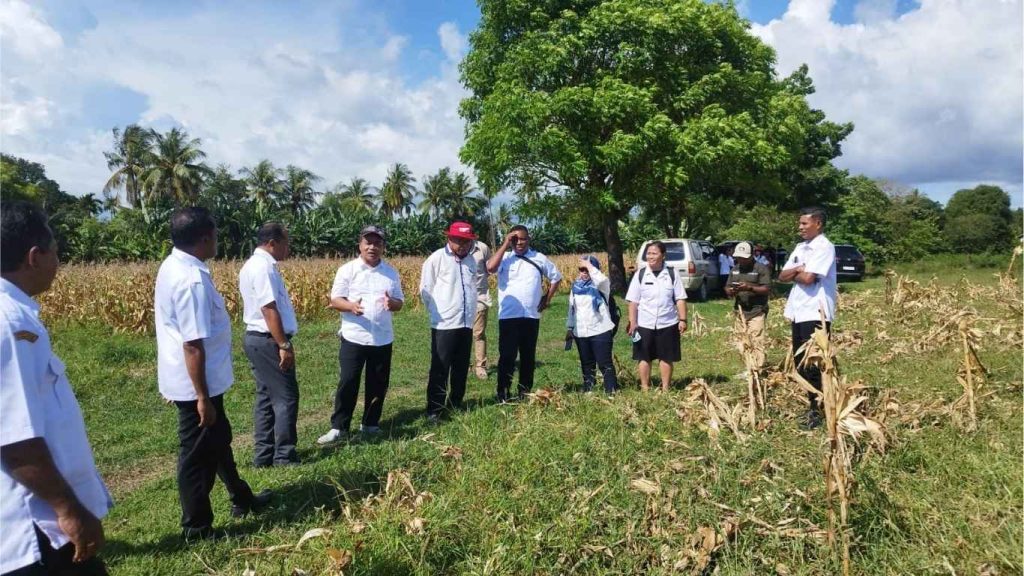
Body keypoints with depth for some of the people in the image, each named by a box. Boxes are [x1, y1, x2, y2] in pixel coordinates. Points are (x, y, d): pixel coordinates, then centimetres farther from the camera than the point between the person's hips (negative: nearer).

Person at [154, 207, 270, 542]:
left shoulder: (174, 266, 5)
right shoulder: (191, 279, -27)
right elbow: (193, 345, -28)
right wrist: (203, 397, -22)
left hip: (190, 382, 11)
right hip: (196, 385, -10)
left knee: (218, 439, 24)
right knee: (198, 455, 6)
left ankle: (242, 499, 43)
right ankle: (197, 529, 24)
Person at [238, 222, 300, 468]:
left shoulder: (254, 264, 15)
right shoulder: (263, 267, -18)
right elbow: (269, 309, -24)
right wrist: (284, 345, -22)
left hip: (257, 339, 11)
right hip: (268, 341, -11)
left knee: (267, 398, 14)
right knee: (285, 398, -3)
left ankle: (263, 456, 21)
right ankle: (284, 457, 4)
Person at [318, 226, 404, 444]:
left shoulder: (391, 272, 7)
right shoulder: (347, 270, -3)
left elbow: (400, 302, 10)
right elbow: (335, 300, -6)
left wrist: (392, 303, -15)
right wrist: (351, 306, -27)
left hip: (383, 339, 3)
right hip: (353, 338, -3)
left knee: (378, 384, 11)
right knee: (347, 383, 0)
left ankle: (370, 424, 26)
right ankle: (338, 427, 12)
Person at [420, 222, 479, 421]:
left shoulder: (470, 260, 9)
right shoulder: (437, 258, -8)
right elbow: (425, 290, -4)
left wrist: (471, 312, 10)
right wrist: (437, 313, 1)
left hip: (466, 324, 5)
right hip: (444, 325, -5)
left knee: (461, 369, 13)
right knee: (440, 369, 0)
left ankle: (456, 405, 25)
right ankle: (434, 410, 9)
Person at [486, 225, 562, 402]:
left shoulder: (539, 258, 6)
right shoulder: (505, 257, -1)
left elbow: (556, 277, 19)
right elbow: (490, 267, -22)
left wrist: (547, 299, 10)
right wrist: (505, 244, -15)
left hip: (531, 316, 3)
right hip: (508, 316, -3)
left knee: (528, 356, 10)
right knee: (507, 355, -3)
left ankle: (525, 391, 21)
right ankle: (503, 393, 5)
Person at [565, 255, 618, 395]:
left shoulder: (601, 285, -6)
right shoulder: (576, 286, 10)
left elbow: (601, 279, -33)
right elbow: (572, 308, 15)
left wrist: (589, 265, -22)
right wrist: (569, 328, 14)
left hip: (600, 331, -5)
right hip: (581, 332, 5)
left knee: (605, 363, -4)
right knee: (586, 364, 13)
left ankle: (611, 391, 1)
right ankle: (587, 391, 22)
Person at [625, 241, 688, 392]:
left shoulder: (672, 274, -1)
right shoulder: (640, 274, -1)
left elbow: (680, 299, 1)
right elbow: (633, 301, -1)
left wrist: (682, 319, -5)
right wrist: (632, 322, -6)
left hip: (668, 324, 0)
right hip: (644, 324, 0)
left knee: (666, 357, 9)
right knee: (644, 357, 7)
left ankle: (665, 389, 22)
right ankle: (645, 388, 20)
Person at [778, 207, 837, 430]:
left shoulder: (824, 247, -11)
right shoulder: (800, 248, 15)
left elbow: (808, 278, -21)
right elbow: (782, 276, 11)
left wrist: (793, 274, -1)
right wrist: (798, 270, -7)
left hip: (816, 313, -9)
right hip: (798, 312, 9)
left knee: (813, 365, -3)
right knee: (800, 362, 13)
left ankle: (818, 410, 8)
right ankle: (812, 404, 26)